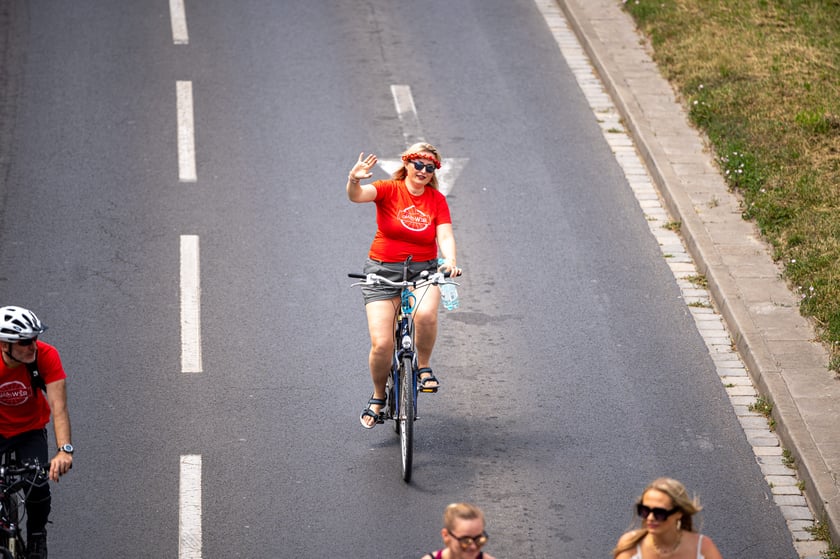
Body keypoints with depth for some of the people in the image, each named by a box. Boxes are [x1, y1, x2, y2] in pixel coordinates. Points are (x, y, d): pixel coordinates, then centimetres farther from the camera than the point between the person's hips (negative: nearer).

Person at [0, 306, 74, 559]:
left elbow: (58, 407, -33)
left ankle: (36, 538, 11)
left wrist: (64, 450, -48)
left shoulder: (46, 356, -28)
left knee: (38, 488, -21)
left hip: (30, 431, 0)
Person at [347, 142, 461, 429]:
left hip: (423, 270, 1)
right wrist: (354, 181, -47)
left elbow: (445, 235, -8)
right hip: (383, 270, -1)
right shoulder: (389, 190, -5)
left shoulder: (437, 200, 2)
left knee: (425, 314, -33)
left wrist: (450, 260, -29)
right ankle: (378, 397, 16)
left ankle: (424, 367, -6)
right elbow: (357, 196, -23)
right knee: (381, 343, -11)